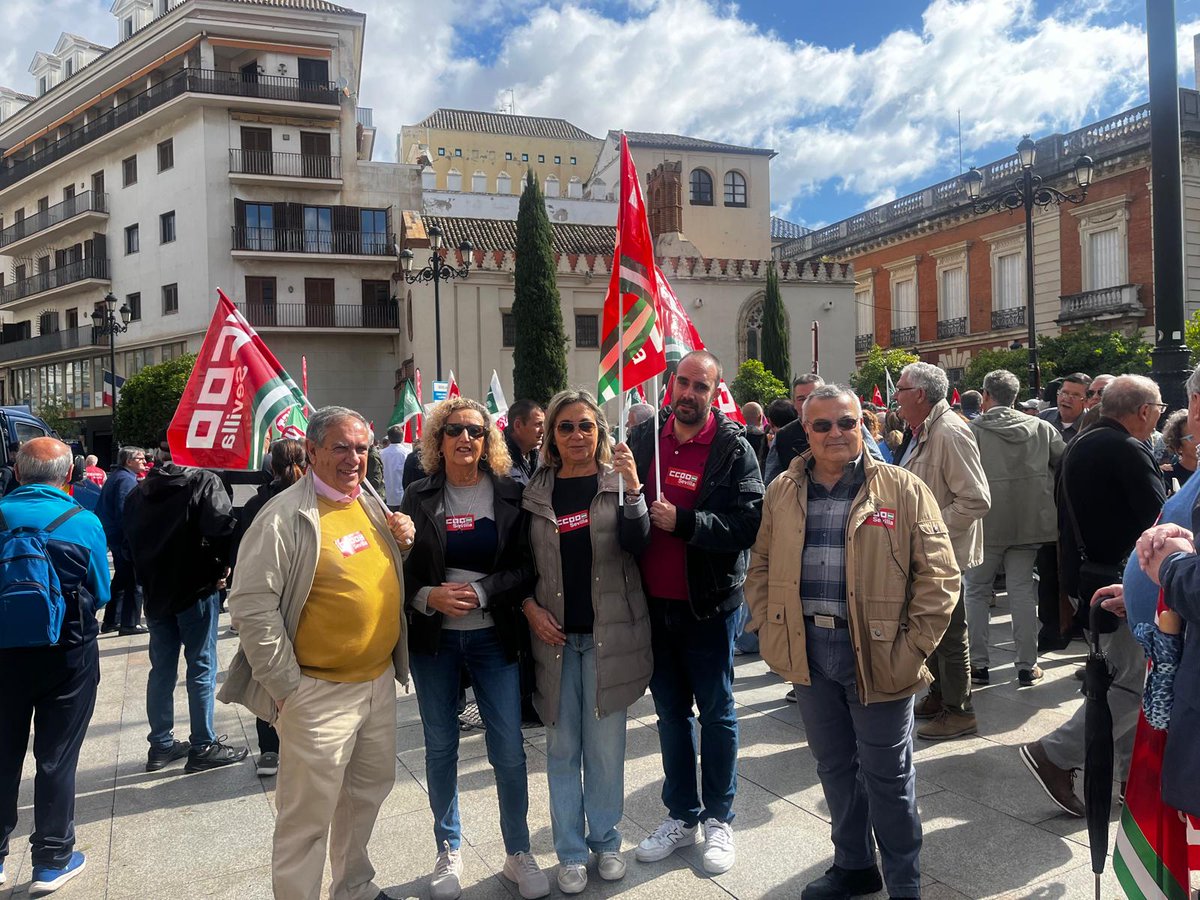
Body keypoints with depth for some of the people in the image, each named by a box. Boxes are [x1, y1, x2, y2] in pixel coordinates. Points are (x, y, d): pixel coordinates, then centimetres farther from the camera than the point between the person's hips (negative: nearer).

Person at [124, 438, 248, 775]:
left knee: (161, 669, 14)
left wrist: (147, 579, 16)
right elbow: (223, 527, -23)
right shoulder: (203, 481, -12)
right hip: (197, 588, -6)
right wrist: (221, 568, -9)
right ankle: (203, 747, 9)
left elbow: (130, 538, 12)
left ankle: (161, 745, 22)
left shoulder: (139, 492, 8)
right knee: (201, 669, 2)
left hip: (156, 591, 6)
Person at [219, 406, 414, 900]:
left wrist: (405, 543, 0)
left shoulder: (371, 504, 7)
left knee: (370, 789, 22)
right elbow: (250, 605, -18)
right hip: (318, 692, -8)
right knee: (309, 814, 4)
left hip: (379, 680, 8)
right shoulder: (285, 516, -16)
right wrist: (285, 685, -16)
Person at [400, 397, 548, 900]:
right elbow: (399, 569, 1)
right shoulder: (419, 498, 1)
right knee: (441, 747, 12)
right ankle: (448, 850, 31)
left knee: (510, 750, 2)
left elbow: (526, 565, -4)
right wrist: (429, 595, -16)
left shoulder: (509, 494, -2)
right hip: (433, 638, 1)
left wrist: (481, 592, -17)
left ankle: (519, 853, 22)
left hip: (494, 636, -1)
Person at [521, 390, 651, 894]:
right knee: (562, 748, 10)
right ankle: (570, 851, 25)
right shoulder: (536, 491, 3)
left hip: (608, 634, -1)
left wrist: (633, 489, -30)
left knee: (605, 746, 9)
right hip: (554, 635, 2)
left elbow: (637, 544, -16)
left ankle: (606, 841, 28)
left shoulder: (618, 481, -2)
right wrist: (529, 607, -5)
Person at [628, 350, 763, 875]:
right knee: (670, 712, 16)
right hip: (654, 601, 4)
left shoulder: (733, 449, -9)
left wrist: (682, 522, -24)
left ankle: (718, 819, 27)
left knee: (716, 711, 10)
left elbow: (748, 524, -18)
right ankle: (681, 816, 31)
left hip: (708, 603, -4)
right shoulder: (644, 438, 4)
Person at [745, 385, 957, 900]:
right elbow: (761, 565, 13)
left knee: (886, 775, 9)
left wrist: (913, 647, -12)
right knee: (834, 765, 19)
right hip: (808, 649, 4)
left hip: (877, 651, -4)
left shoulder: (903, 490, -6)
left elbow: (938, 574, -7)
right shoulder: (782, 492, 5)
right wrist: (767, 629, 3)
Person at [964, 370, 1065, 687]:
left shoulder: (972, 431, -11)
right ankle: (1027, 666, 15)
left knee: (976, 592, 10)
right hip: (1028, 522, 3)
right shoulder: (1042, 428, 1)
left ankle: (979, 664, 11)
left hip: (986, 524, -3)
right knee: (1022, 592, 11)